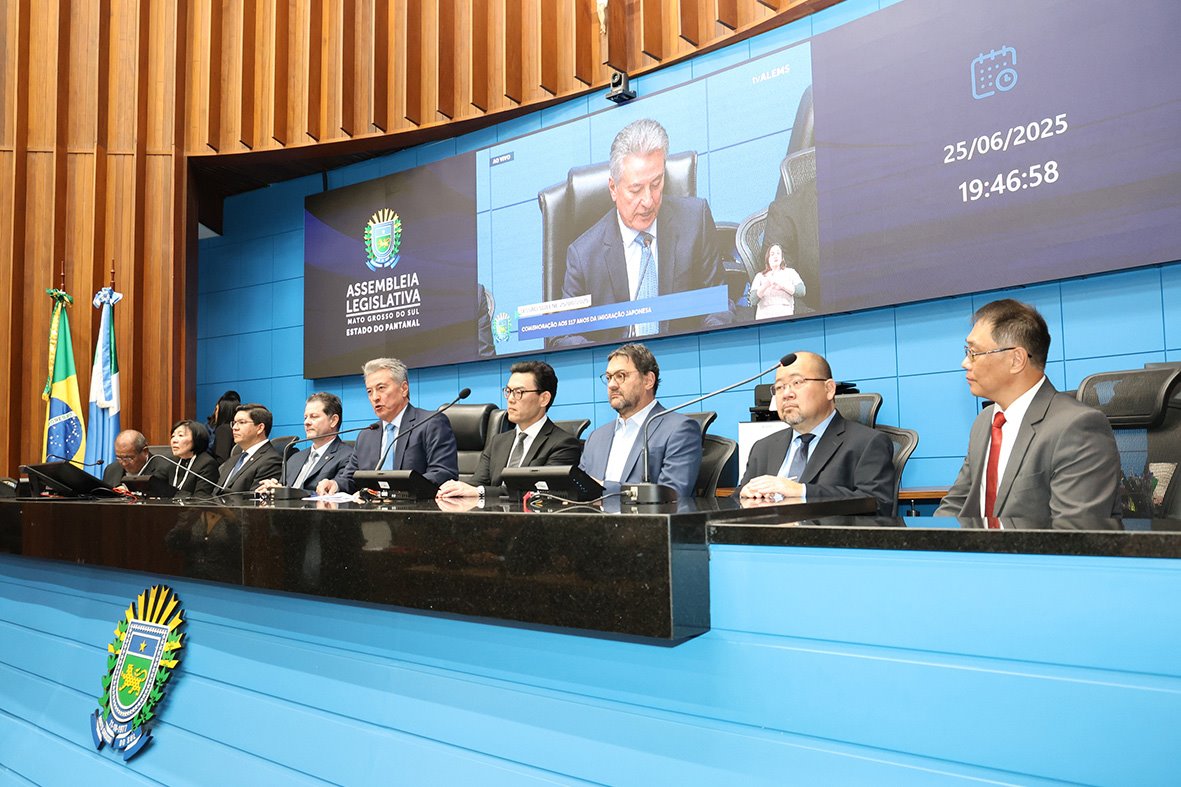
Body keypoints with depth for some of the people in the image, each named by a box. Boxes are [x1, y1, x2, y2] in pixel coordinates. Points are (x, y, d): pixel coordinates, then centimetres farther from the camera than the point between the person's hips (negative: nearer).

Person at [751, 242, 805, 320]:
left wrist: (781, 285, -7)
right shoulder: (760, 276, 16)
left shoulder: (790, 272, 18)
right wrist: (765, 285, -13)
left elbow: (802, 291, 3)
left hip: (785, 315, 0)